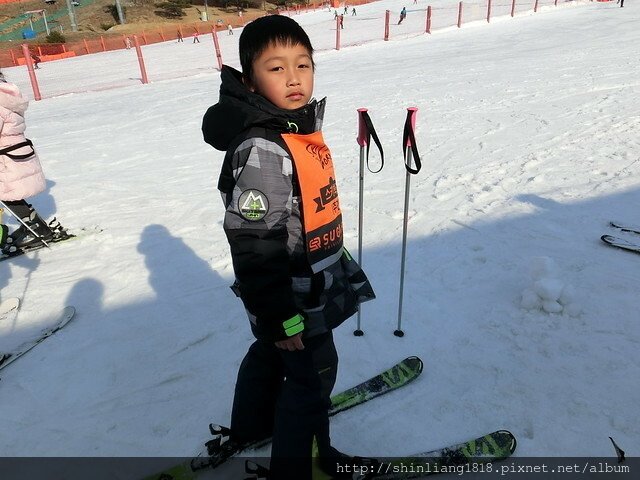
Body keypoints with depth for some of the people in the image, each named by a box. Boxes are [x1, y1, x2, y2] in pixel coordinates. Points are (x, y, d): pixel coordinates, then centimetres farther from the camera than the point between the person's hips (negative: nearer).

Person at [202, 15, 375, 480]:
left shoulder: (300, 123, 1)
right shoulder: (260, 150, -29)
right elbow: (254, 245, -28)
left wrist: (336, 255, 23)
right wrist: (280, 316, -23)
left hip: (310, 282, 9)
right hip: (293, 299, -9)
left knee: (269, 355, 26)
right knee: (313, 374, 10)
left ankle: (249, 427, 53)